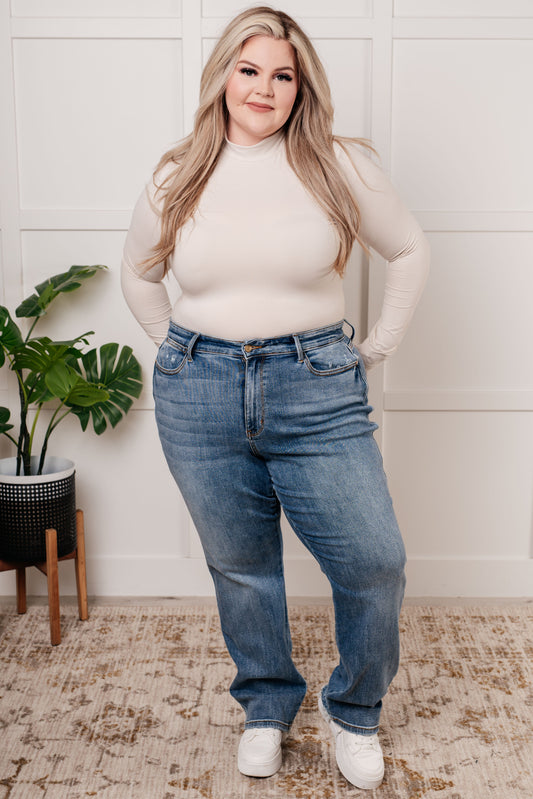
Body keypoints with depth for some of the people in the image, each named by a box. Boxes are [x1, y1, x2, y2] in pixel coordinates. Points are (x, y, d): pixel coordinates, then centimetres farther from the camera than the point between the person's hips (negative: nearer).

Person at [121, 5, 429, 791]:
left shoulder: (339, 167, 0)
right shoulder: (177, 179, 5)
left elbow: (410, 251, 10)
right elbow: (138, 274, 21)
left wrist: (379, 345, 7)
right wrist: (180, 349, 13)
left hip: (316, 388, -1)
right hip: (200, 396, 2)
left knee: (375, 561, -3)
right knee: (239, 564, 12)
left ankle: (354, 710, 26)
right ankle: (267, 705, 36)